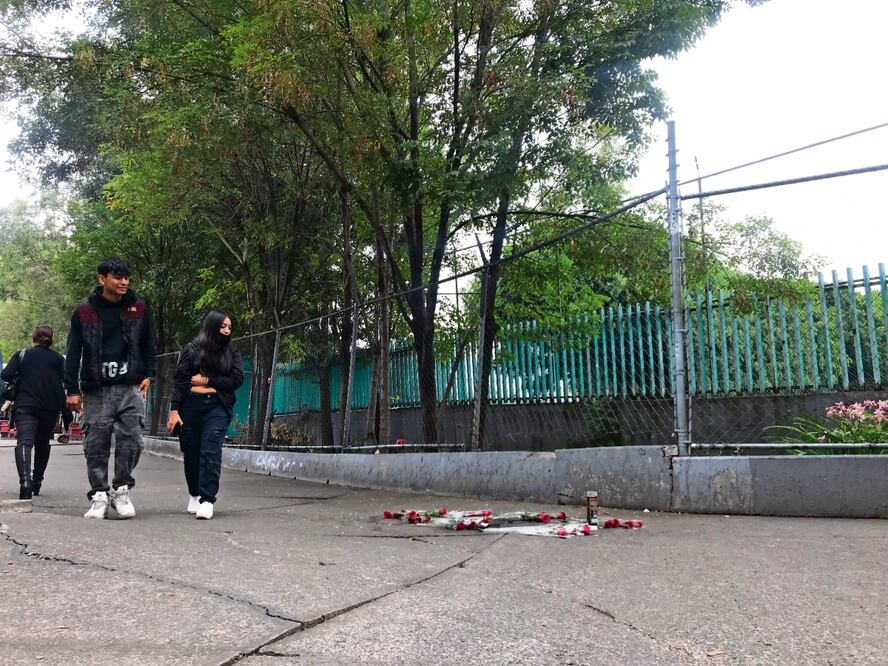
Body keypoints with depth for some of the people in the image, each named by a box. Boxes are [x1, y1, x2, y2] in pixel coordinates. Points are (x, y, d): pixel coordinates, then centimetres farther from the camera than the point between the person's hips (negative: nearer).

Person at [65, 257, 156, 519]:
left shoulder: (138, 308, 7)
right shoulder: (84, 311, 2)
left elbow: (148, 345, 15)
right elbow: (73, 353, 4)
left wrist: (148, 375, 5)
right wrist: (72, 389, 0)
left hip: (131, 388, 1)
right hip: (96, 390, -1)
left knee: (131, 440, -6)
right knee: (96, 445, 2)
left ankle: (121, 490, 10)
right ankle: (99, 495, 13)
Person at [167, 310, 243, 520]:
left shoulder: (232, 353, 12)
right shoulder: (192, 349, 6)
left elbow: (237, 380, 0)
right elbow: (179, 380, 1)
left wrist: (208, 381, -5)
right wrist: (174, 410, -7)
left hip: (217, 406, 0)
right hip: (191, 404, 0)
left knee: (211, 452, -14)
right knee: (191, 453, 7)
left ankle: (207, 500, -14)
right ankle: (194, 494, 28)